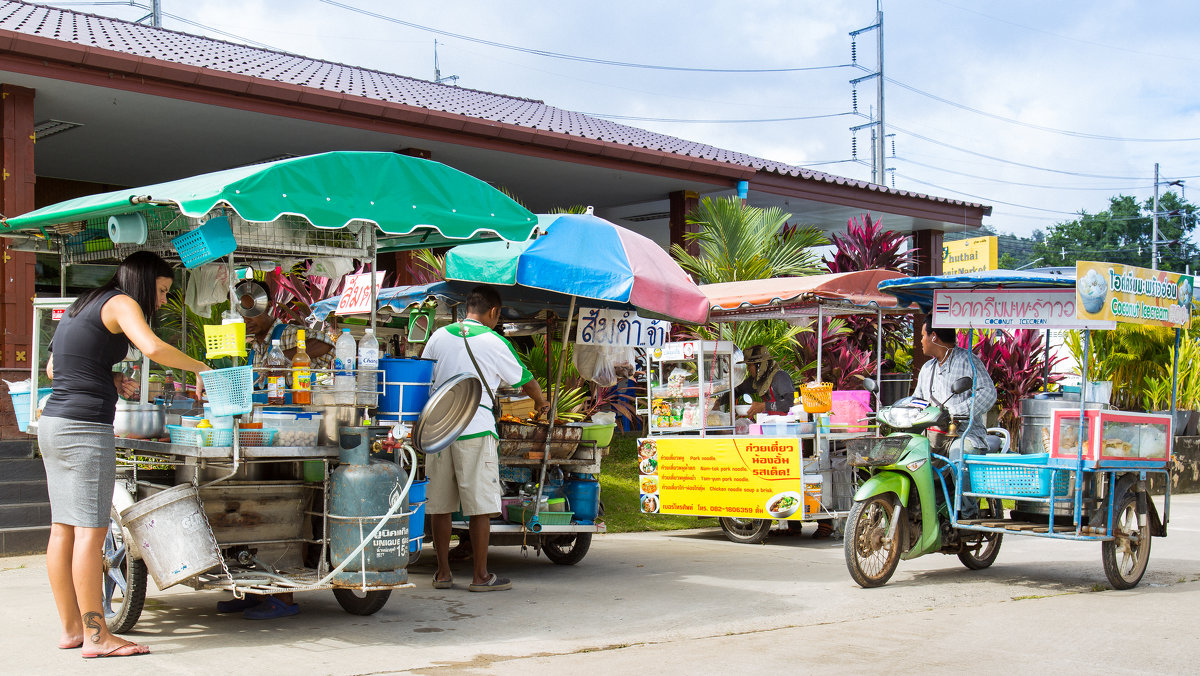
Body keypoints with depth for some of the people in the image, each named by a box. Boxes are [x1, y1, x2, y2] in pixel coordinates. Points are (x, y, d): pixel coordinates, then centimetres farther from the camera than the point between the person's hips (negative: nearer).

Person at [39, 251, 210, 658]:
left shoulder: (81, 306, 21)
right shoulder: (120, 303, -5)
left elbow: (53, 369, 26)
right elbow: (152, 348, -24)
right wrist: (199, 368, -10)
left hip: (53, 423, 9)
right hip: (85, 426, -9)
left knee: (63, 528, 10)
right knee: (91, 530, -7)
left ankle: (70, 628, 16)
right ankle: (95, 635, -4)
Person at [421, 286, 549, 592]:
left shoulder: (438, 336, 9)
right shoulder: (493, 342, -2)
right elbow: (525, 380, 9)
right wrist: (542, 403, 29)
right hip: (475, 429, -5)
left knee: (439, 505, 9)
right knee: (480, 505, 1)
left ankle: (442, 572, 14)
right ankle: (480, 575, 4)